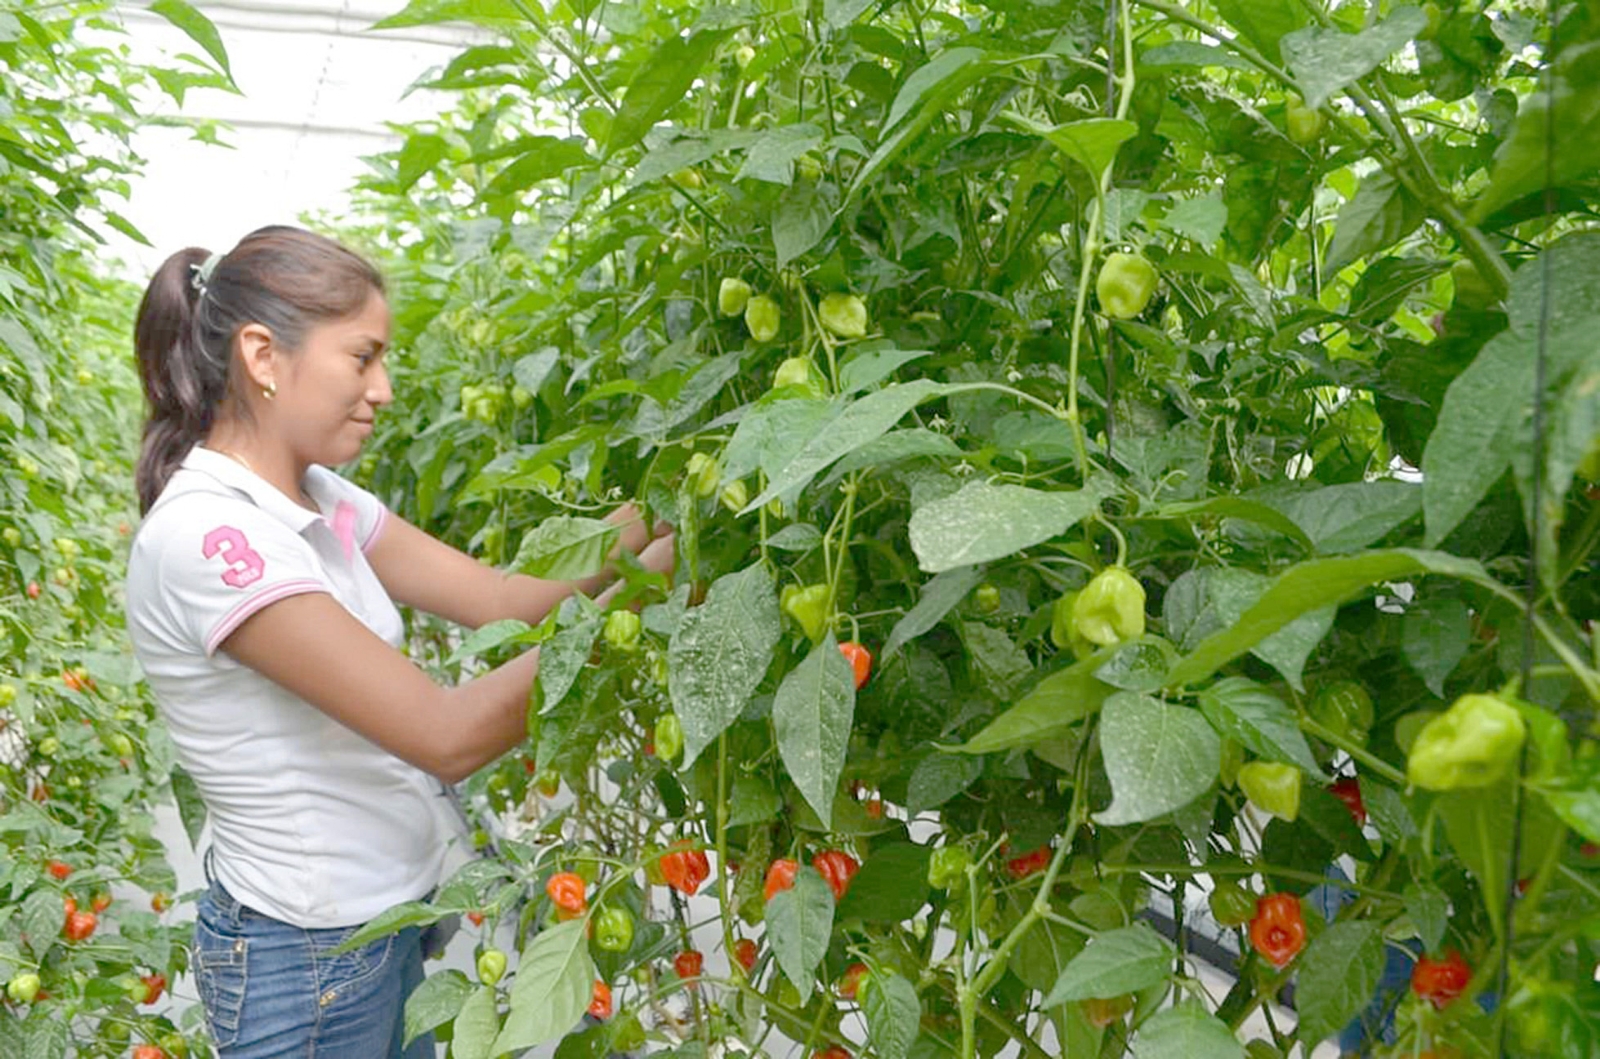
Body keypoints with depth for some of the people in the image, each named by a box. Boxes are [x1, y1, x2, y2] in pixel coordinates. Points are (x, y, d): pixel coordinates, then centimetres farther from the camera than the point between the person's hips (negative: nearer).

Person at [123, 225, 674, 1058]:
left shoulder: (318, 498, 1)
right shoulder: (205, 536, -26)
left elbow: (499, 598, -4)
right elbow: (449, 736, -29)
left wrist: (655, 512, -14)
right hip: (309, 953, -8)